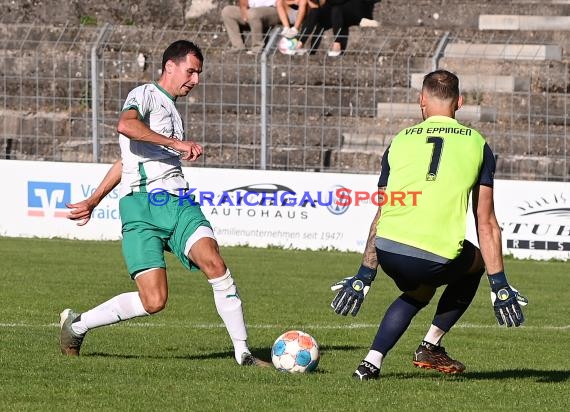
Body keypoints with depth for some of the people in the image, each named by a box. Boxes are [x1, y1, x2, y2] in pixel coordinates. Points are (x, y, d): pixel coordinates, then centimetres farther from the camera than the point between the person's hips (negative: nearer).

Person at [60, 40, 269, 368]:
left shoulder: (172, 112, 28)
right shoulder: (145, 95, 3)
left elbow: (125, 160, 34)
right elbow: (126, 125, -21)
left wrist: (94, 201, 36)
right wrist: (176, 143, -22)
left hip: (178, 202, 7)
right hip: (142, 206, -7)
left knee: (214, 263, -20)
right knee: (154, 301, -14)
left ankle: (243, 352, -15)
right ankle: (77, 324, 8)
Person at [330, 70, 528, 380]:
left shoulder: (401, 140, 16)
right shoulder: (476, 143, 11)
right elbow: (486, 223, 10)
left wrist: (363, 278, 24)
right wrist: (499, 285, 13)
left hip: (388, 250, 3)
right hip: (439, 257, -3)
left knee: (417, 293, 34)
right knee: (476, 262, 31)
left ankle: (371, 363, 17)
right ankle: (430, 348, 25)